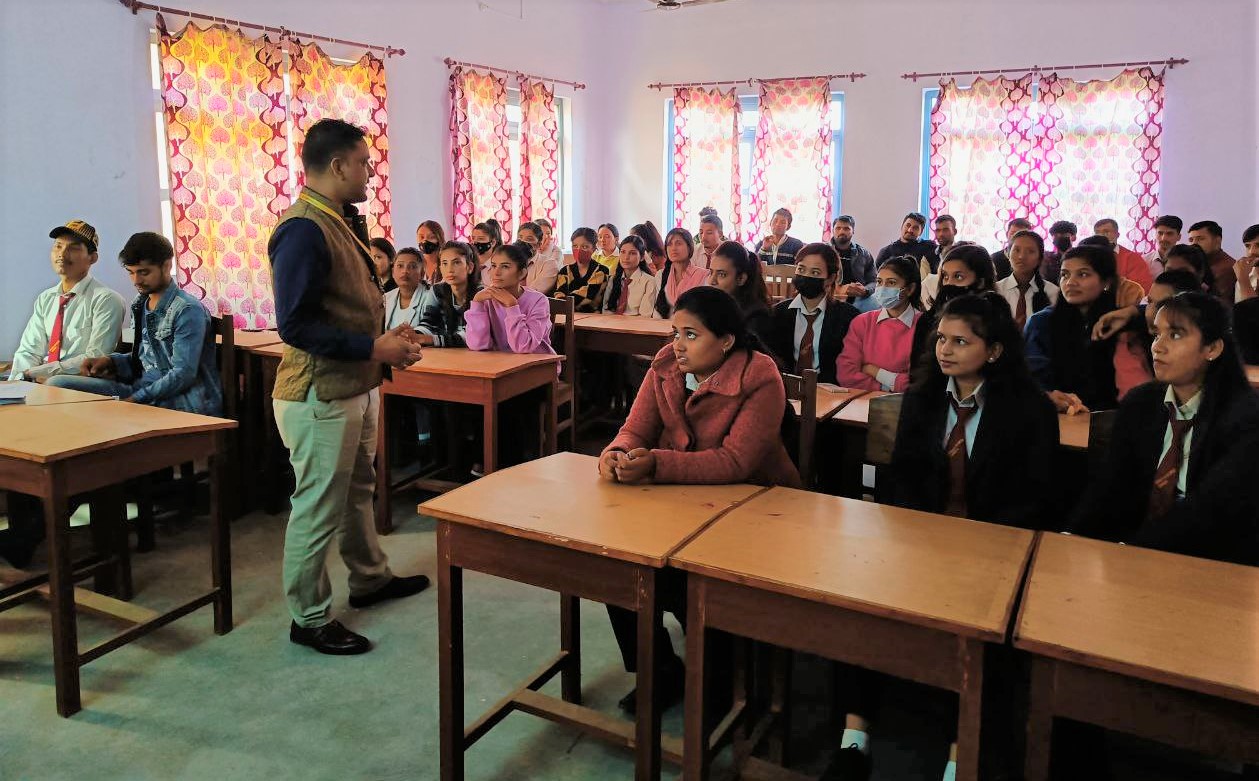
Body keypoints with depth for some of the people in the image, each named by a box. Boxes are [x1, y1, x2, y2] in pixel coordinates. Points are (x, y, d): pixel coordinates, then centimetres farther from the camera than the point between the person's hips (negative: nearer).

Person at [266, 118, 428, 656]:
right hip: (319, 394, -10)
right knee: (318, 506, 2)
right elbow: (295, 325, -26)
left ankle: (369, 579, 41)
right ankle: (309, 619, 17)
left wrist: (387, 337, 4)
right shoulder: (304, 229, -20)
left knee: (358, 489, 23)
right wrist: (374, 348, -24)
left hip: (355, 387, 10)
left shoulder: (340, 223, 11)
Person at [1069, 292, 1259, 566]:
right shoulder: (1139, 405, 6)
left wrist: (1130, 548, -32)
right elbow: (1110, 490, -2)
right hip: (1136, 546, 4)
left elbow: (1210, 510, -21)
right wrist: (1071, 541, -20)